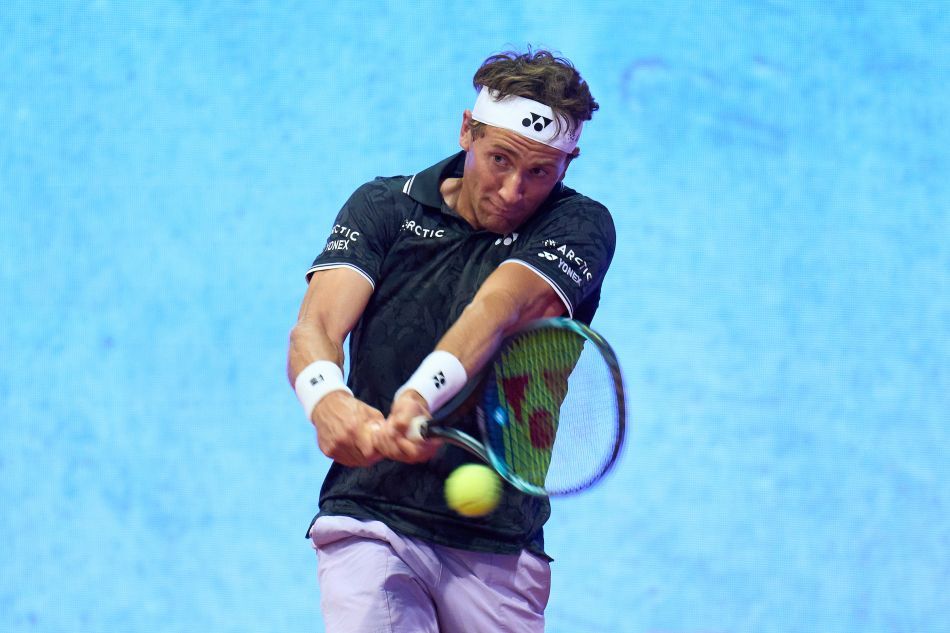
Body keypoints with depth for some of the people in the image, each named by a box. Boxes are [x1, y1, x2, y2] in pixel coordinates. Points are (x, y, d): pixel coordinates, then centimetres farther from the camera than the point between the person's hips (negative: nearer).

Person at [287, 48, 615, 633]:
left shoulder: (579, 226, -2)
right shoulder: (383, 207, 4)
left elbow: (498, 309, -22)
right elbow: (313, 329, -10)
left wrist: (420, 397, -41)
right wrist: (327, 399, -35)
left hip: (499, 546, 1)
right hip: (368, 515, -1)